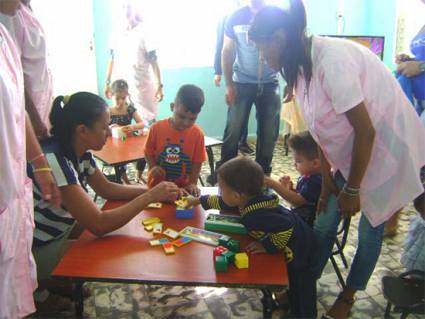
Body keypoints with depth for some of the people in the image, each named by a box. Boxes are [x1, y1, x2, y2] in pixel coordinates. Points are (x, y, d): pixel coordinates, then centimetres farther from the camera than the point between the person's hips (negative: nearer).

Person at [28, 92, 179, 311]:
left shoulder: (81, 152, -6)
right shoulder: (54, 160, -32)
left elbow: (107, 188, 7)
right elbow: (99, 225, -33)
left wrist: (152, 190, -6)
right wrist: (150, 197, -26)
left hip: (60, 235, 8)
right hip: (36, 251, -8)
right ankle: (42, 291, 14)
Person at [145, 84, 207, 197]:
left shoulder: (197, 133, -10)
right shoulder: (157, 128, -10)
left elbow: (197, 162, -5)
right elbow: (148, 152, 0)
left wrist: (192, 183, -14)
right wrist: (153, 167, -17)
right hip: (157, 185, 1)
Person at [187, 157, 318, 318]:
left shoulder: (256, 215, -39)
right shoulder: (250, 198, -11)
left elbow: (286, 227, -44)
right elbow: (223, 202, 9)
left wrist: (267, 246, -30)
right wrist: (199, 200, 19)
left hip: (299, 252, -8)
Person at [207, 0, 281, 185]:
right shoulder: (236, 18, -3)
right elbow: (227, 52, 2)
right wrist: (229, 85, -4)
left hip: (269, 84, 1)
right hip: (242, 83, 0)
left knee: (269, 131, 6)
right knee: (233, 129, -1)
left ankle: (262, 173, 21)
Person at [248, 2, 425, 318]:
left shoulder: (332, 61, -30)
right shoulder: (303, 65, -4)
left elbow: (366, 131, -26)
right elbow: (321, 130, 2)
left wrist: (352, 190, -16)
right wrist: (327, 180, 3)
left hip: (388, 147, -7)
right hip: (350, 151, 7)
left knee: (370, 229, 8)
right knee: (324, 223, 10)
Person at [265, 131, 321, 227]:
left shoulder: (316, 181, -23)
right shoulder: (307, 176, 5)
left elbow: (297, 201, -27)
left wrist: (274, 185, -29)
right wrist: (288, 188, -5)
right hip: (298, 216, 10)